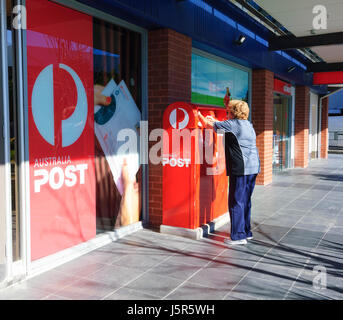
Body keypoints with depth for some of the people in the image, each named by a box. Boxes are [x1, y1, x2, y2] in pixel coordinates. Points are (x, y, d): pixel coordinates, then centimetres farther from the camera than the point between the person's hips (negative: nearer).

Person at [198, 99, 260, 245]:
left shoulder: (232, 124, -8)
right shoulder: (248, 124, 17)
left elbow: (208, 125, 0)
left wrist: (200, 115, 17)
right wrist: (214, 120, 32)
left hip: (241, 168, -9)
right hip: (253, 167, 9)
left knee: (236, 202, -2)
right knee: (245, 201, 16)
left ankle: (238, 236, 2)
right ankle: (246, 232, 26)